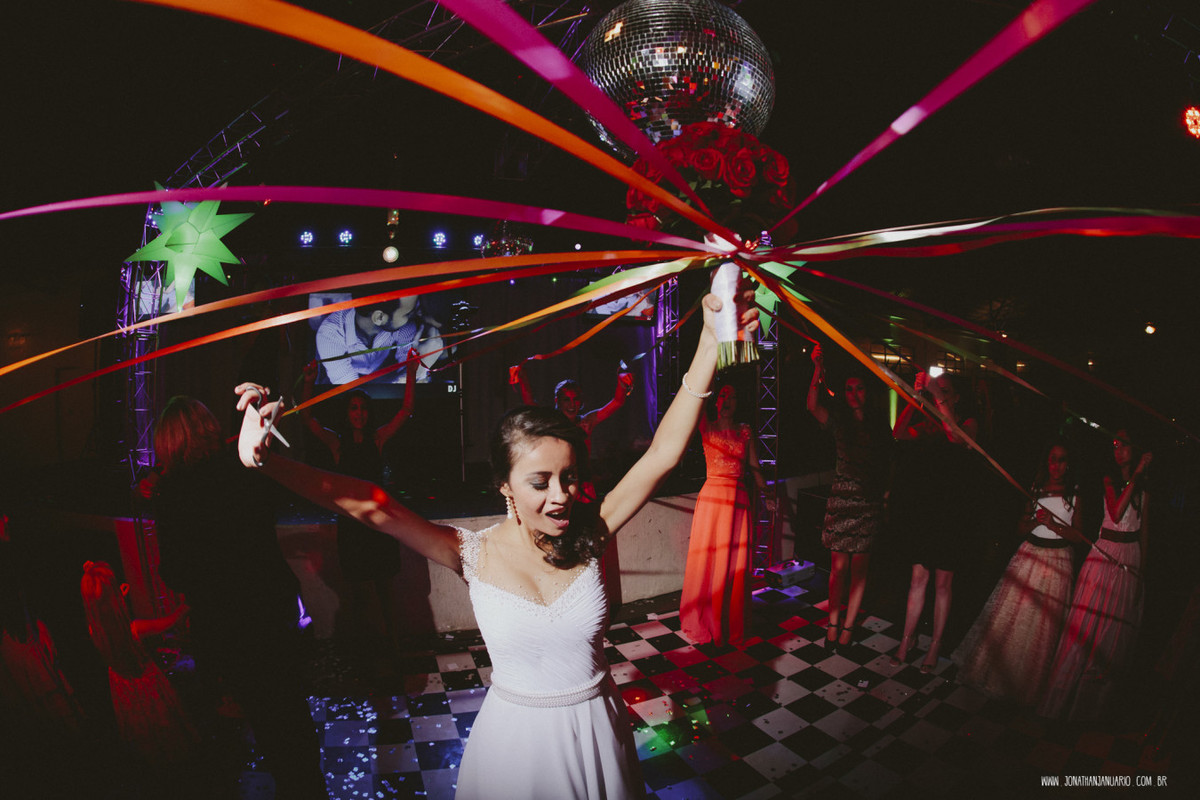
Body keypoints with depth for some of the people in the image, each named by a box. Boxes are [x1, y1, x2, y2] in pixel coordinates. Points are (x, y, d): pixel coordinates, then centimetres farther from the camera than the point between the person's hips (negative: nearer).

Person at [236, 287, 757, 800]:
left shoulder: (588, 537, -13)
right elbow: (370, 506, -27)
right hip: (516, 739, -1)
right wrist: (267, 460, -41)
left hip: (596, 729, 2)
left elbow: (661, 455, -21)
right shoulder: (476, 554, -17)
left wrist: (711, 342, -28)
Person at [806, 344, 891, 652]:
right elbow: (813, 405, -17)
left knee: (859, 569, 6)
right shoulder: (839, 421, 3)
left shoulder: (879, 428, 6)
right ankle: (833, 624, 15)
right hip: (841, 500, -1)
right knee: (839, 567, 2)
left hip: (869, 504, 1)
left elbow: (886, 466, 4)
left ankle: (847, 627, 18)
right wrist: (818, 368, -24)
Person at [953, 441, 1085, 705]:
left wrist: (1053, 524, -19)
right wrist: (1035, 521, -12)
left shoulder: (1074, 494, -1)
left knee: (1041, 623, 2)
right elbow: (1021, 527, 8)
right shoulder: (1036, 489, 7)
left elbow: (1078, 535, -4)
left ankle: (1027, 683, 18)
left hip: (1058, 561, -2)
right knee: (1009, 614, 2)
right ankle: (993, 672, 16)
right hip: (1029, 554, 2)